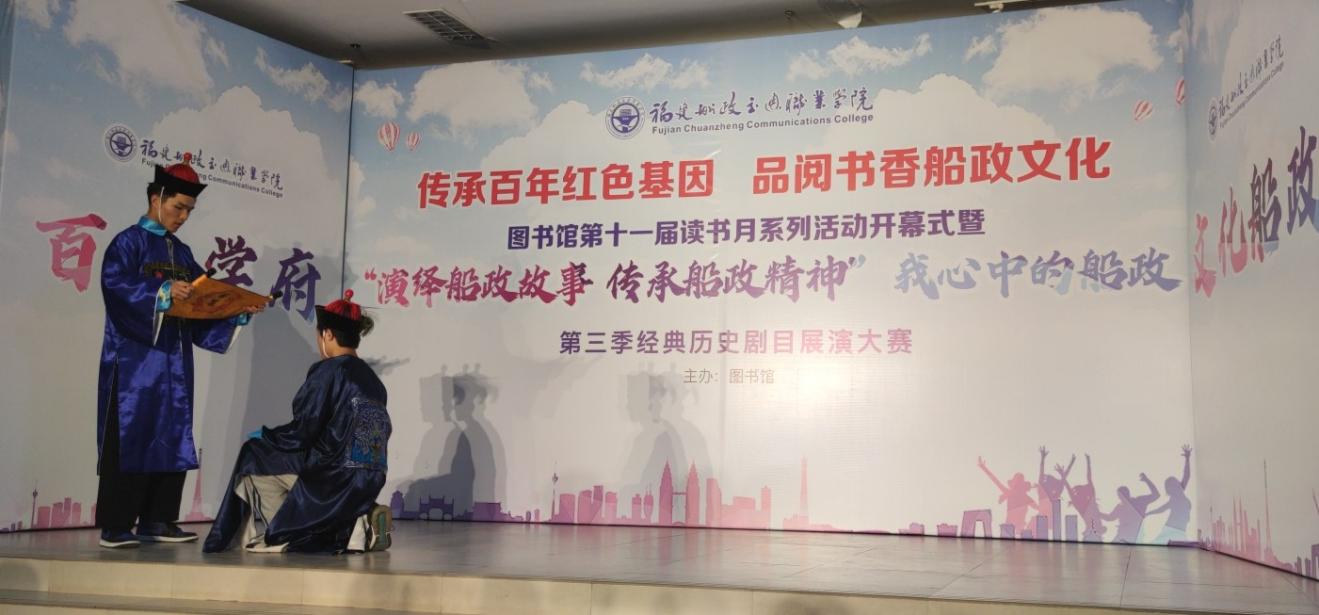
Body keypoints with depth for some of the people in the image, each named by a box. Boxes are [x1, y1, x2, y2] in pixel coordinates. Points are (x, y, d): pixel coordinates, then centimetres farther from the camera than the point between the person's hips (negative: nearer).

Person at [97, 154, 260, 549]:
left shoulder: (182, 252, 18)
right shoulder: (128, 242, -2)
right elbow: (116, 285, -18)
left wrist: (239, 311, -1)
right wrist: (163, 292, -30)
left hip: (174, 361, 7)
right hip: (135, 359, -7)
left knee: (171, 439, 4)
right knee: (130, 439, -6)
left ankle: (156, 520, 10)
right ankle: (115, 526, -1)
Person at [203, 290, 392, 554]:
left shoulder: (326, 371, -10)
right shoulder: (372, 378, 11)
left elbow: (301, 433, -12)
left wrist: (263, 435, 7)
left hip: (334, 478, -7)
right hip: (370, 481, 7)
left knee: (254, 455, 10)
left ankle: (276, 535, 13)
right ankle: (357, 525, 10)